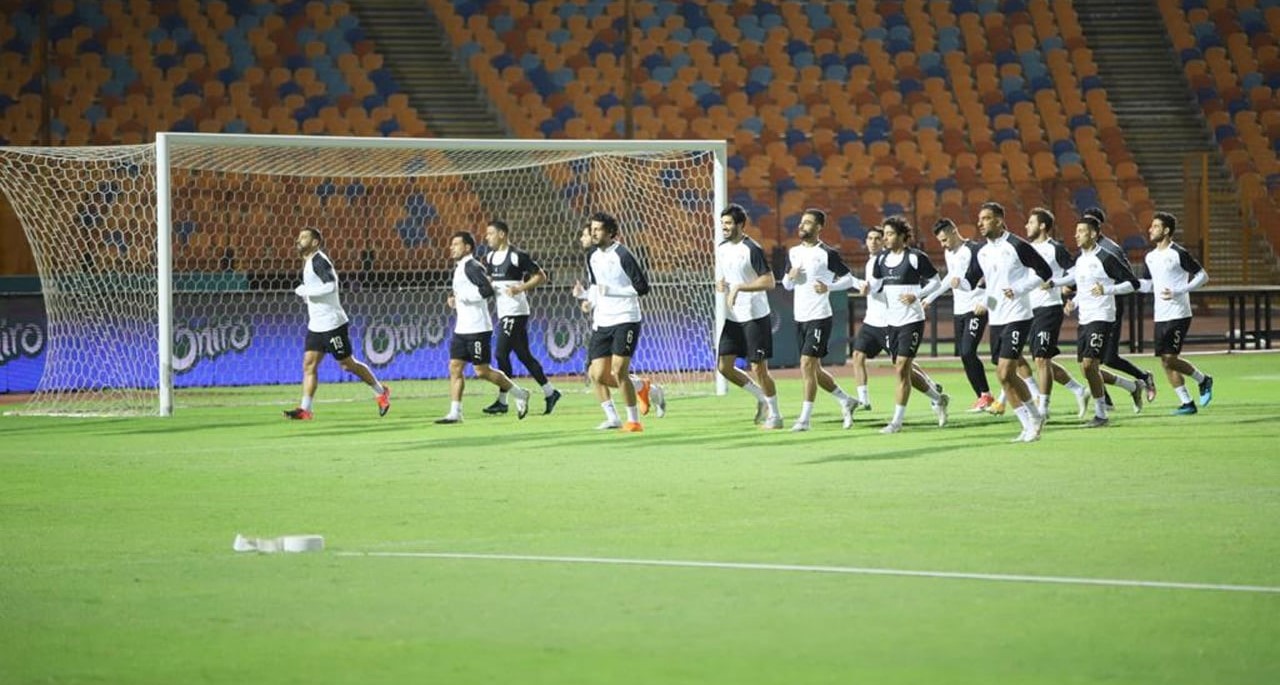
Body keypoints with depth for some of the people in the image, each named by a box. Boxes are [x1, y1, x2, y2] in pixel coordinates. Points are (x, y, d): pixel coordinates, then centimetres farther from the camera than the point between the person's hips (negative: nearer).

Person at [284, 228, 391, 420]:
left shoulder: (319, 260, -16)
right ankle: (305, 409, -7)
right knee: (309, 364, -2)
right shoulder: (309, 262, 14)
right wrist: (306, 292, 11)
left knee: (348, 364, 1)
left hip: (332, 323, -9)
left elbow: (330, 285, -30)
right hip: (316, 325, 9)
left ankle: (381, 392, 17)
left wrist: (305, 290, -22)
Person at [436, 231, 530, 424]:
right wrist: (454, 299, 11)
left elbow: (487, 290, -25)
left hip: (477, 328, -10)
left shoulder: (472, 267, -14)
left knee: (482, 371, -5)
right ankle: (455, 413, 1)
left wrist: (463, 296, -20)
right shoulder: (459, 268, 17)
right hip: (462, 328, 10)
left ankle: (519, 394, 11)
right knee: (455, 367, 1)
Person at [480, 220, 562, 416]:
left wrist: (521, 288, -20)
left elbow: (541, 276, -9)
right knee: (524, 356, 8)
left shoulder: (517, 256, -11)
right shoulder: (490, 257, 13)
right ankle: (550, 392, 14)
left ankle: (502, 401, -5)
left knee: (502, 353, -10)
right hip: (503, 313, 8)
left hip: (515, 312, -8)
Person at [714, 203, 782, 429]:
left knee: (758, 368, -4)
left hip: (755, 317, -7)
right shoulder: (721, 249, 9)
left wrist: (739, 287, -24)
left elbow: (769, 282, -19)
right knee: (724, 366, 2)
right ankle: (761, 398, 21)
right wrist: (720, 286, -2)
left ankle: (775, 415, 11)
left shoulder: (752, 249, -14)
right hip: (732, 318, 7)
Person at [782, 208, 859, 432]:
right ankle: (846, 401, 28)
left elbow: (849, 279, -4)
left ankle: (805, 418, -9)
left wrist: (829, 287, -20)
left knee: (807, 365, -13)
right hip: (800, 318, 7)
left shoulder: (827, 254, -9)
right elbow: (787, 285, 20)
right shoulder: (793, 253, 11)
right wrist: (790, 276, -3)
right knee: (814, 369, 11)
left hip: (819, 318, -7)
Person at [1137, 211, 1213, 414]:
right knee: (1165, 361, 4)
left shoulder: (1178, 253, -10)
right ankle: (1186, 403, 11)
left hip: (1178, 314, -8)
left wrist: (1179, 292, -18)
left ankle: (1203, 380, 10)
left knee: (1170, 358, -14)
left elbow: (1202, 276, -8)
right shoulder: (1151, 257, 12)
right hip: (1160, 316, 8)